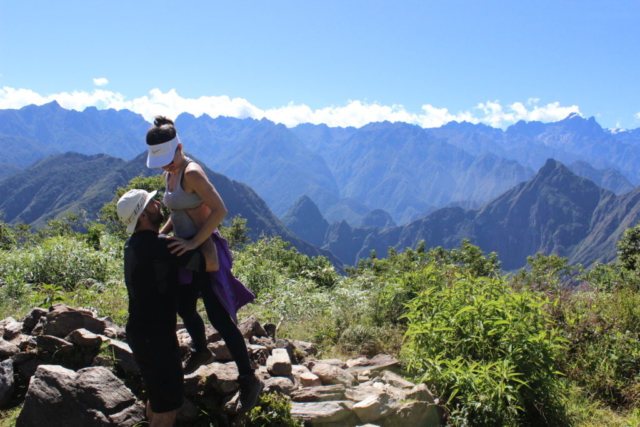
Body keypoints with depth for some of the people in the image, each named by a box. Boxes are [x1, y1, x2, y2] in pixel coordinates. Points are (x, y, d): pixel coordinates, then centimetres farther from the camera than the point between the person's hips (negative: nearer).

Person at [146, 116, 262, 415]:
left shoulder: (192, 173, -21)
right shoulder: (170, 174, 8)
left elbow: (219, 210, -27)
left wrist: (193, 242, -28)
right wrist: (160, 234, 6)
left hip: (205, 251, -9)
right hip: (186, 252, 9)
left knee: (218, 316, -7)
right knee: (184, 308, 24)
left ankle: (249, 381, 4)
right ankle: (201, 352, 52)